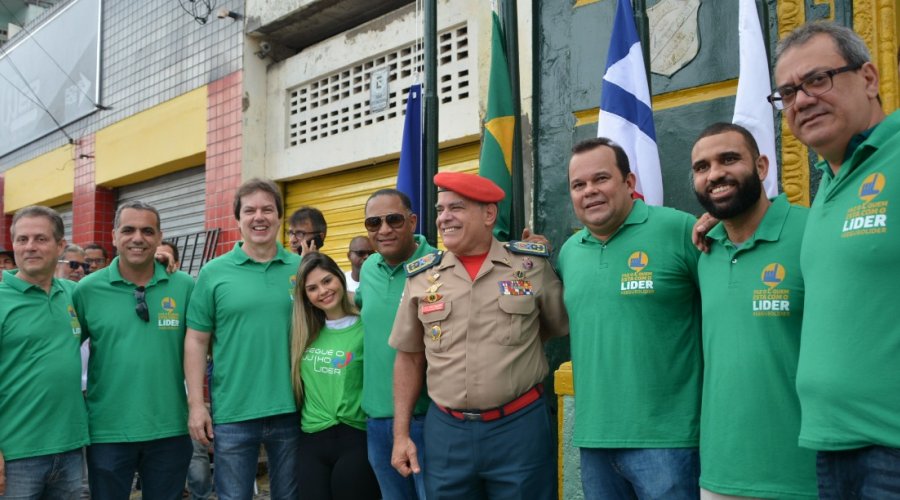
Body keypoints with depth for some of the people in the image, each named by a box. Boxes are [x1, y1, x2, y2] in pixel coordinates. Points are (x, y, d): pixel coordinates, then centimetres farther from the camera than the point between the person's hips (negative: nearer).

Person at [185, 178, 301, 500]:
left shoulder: (301, 269, 3)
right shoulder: (214, 273, 0)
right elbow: (196, 341, 0)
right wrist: (196, 404, -5)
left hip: (291, 411, 1)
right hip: (232, 414, -1)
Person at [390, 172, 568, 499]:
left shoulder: (532, 265, -2)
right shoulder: (421, 277, 3)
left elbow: (563, 329, 11)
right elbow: (409, 358, 8)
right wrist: (401, 434, 5)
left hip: (520, 427, -1)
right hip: (445, 431, 2)